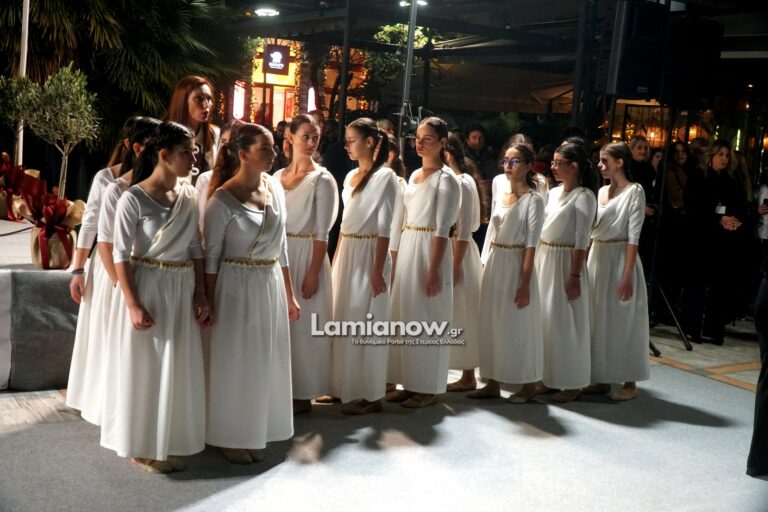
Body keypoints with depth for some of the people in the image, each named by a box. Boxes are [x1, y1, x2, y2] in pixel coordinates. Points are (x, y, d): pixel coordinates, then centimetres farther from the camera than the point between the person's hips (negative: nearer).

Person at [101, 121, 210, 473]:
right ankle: (142, 446, 21)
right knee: (145, 368, 5)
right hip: (147, 288, -5)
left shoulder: (189, 195, 4)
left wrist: (201, 296, 4)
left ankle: (168, 441, 26)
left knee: (179, 369, 11)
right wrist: (133, 305, -18)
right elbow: (121, 255, -13)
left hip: (182, 292, 6)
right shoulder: (133, 199, -13)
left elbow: (196, 250, 8)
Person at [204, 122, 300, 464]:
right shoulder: (223, 199, -14)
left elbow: (281, 247, 10)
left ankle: (256, 433, 30)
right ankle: (230, 437, 23)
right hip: (236, 287, -6)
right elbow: (211, 257, -9)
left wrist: (289, 295, 12)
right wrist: (209, 304, -8)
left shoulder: (276, 189, 3)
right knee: (235, 363, 6)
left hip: (271, 285, 6)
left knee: (265, 362, 13)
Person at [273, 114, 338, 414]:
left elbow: (322, 233, -10)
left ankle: (302, 394, 12)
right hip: (278, 255, 5)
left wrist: (313, 273, -15)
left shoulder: (322, 180, -7)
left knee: (302, 324, 1)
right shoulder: (277, 176, 9)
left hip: (306, 255, -5)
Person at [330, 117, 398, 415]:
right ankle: (345, 387, 21)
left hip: (369, 254, -8)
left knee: (366, 322, -2)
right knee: (344, 319, 11)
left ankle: (369, 395, 8)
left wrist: (378, 271, -17)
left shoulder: (385, 176, -9)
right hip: (345, 253, 8)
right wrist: (336, 260, 14)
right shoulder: (351, 176, 14)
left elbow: (384, 228, -13)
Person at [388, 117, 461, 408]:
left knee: (427, 320, -1)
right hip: (406, 248, 8)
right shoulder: (414, 175, 14)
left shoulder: (446, 179, -8)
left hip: (430, 251, -7)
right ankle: (410, 383, 20)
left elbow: (442, 229, -14)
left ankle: (428, 388, 10)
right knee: (406, 317, 10)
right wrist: (394, 259, 12)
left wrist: (434, 269, -19)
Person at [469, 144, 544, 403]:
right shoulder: (499, 195, 11)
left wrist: (525, 282, -16)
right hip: (494, 264, 7)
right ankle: (493, 383, 19)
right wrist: (486, 264, 9)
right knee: (492, 324, 10)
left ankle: (528, 385, 15)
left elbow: (531, 245, -13)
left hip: (516, 265, -7)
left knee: (519, 325, 2)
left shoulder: (533, 200, -8)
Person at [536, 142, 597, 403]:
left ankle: (572, 383, 10)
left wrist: (575, 276, -19)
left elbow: (582, 240, -15)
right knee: (544, 318, 11)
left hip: (565, 262, -7)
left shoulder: (584, 196, -10)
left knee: (564, 322, -1)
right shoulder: (553, 193, 12)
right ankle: (548, 375, 23)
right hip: (543, 259, 7)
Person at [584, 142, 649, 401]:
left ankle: (630, 382, 10)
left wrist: (627, 274, -18)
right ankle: (602, 378, 18)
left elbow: (633, 236, -13)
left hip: (620, 258, -7)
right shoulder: (602, 191, 13)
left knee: (622, 319, 0)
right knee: (599, 318, 9)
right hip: (597, 257, 7)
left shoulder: (634, 191, -7)